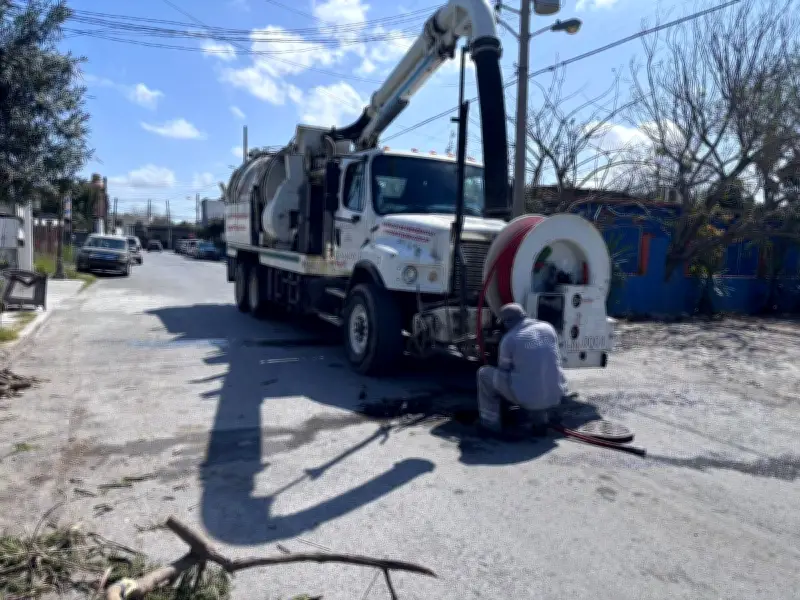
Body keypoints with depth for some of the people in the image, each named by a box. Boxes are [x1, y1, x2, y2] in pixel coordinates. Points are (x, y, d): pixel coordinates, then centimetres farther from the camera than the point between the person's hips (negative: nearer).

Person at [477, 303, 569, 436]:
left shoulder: (509, 339, -7)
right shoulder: (548, 328, 6)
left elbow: (504, 369, 6)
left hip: (527, 398, -4)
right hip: (556, 397, 5)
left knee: (484, 374, 13)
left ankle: (491, 423, 19)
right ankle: (541, 418, 26)